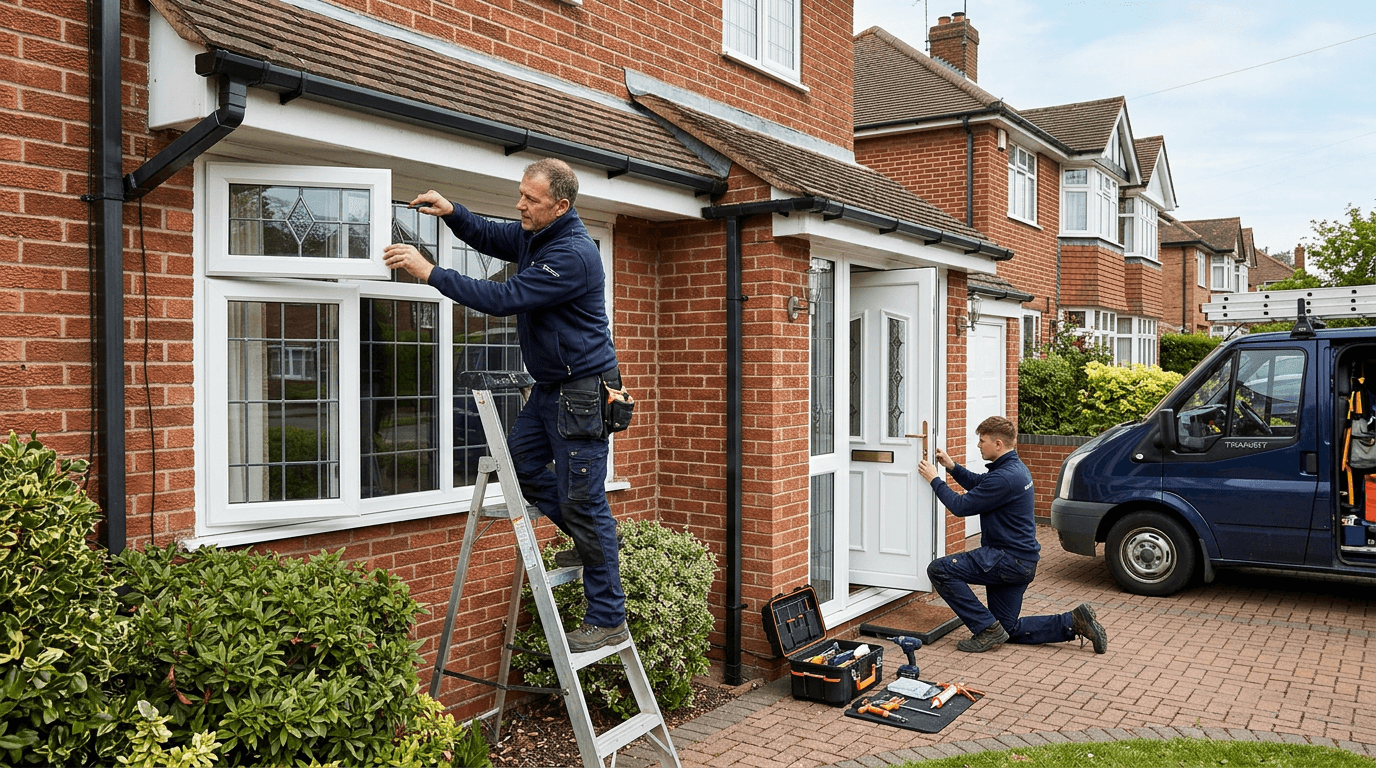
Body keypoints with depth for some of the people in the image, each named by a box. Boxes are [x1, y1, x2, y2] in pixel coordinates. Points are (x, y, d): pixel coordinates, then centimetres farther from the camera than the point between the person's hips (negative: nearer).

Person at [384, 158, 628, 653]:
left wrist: (429, 272, -23)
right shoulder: (533, 236, 8)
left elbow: (505, 299, -27)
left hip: (581, 393, -10)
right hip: (549, 388, 10)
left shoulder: (573, 254, -24)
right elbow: (488, 237, 24)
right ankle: (593, 538, 26)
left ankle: (608, 621, 4)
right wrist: (451, 212, 3)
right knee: (519, 463, 14)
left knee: (583, 501, -6)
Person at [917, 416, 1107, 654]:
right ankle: (1074, 621, 13)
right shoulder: (1015, 467, 10)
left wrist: (934, 480, -6)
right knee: (1009, 629, 17)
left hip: (1009, 559, -10)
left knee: (939, 570, -15)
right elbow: (979, 485, 27)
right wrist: (952, 466, 18)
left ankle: (988, 629, -10)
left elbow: (961, 507, -18)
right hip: (1021, 561, 10)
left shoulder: (1004, 478, -23)